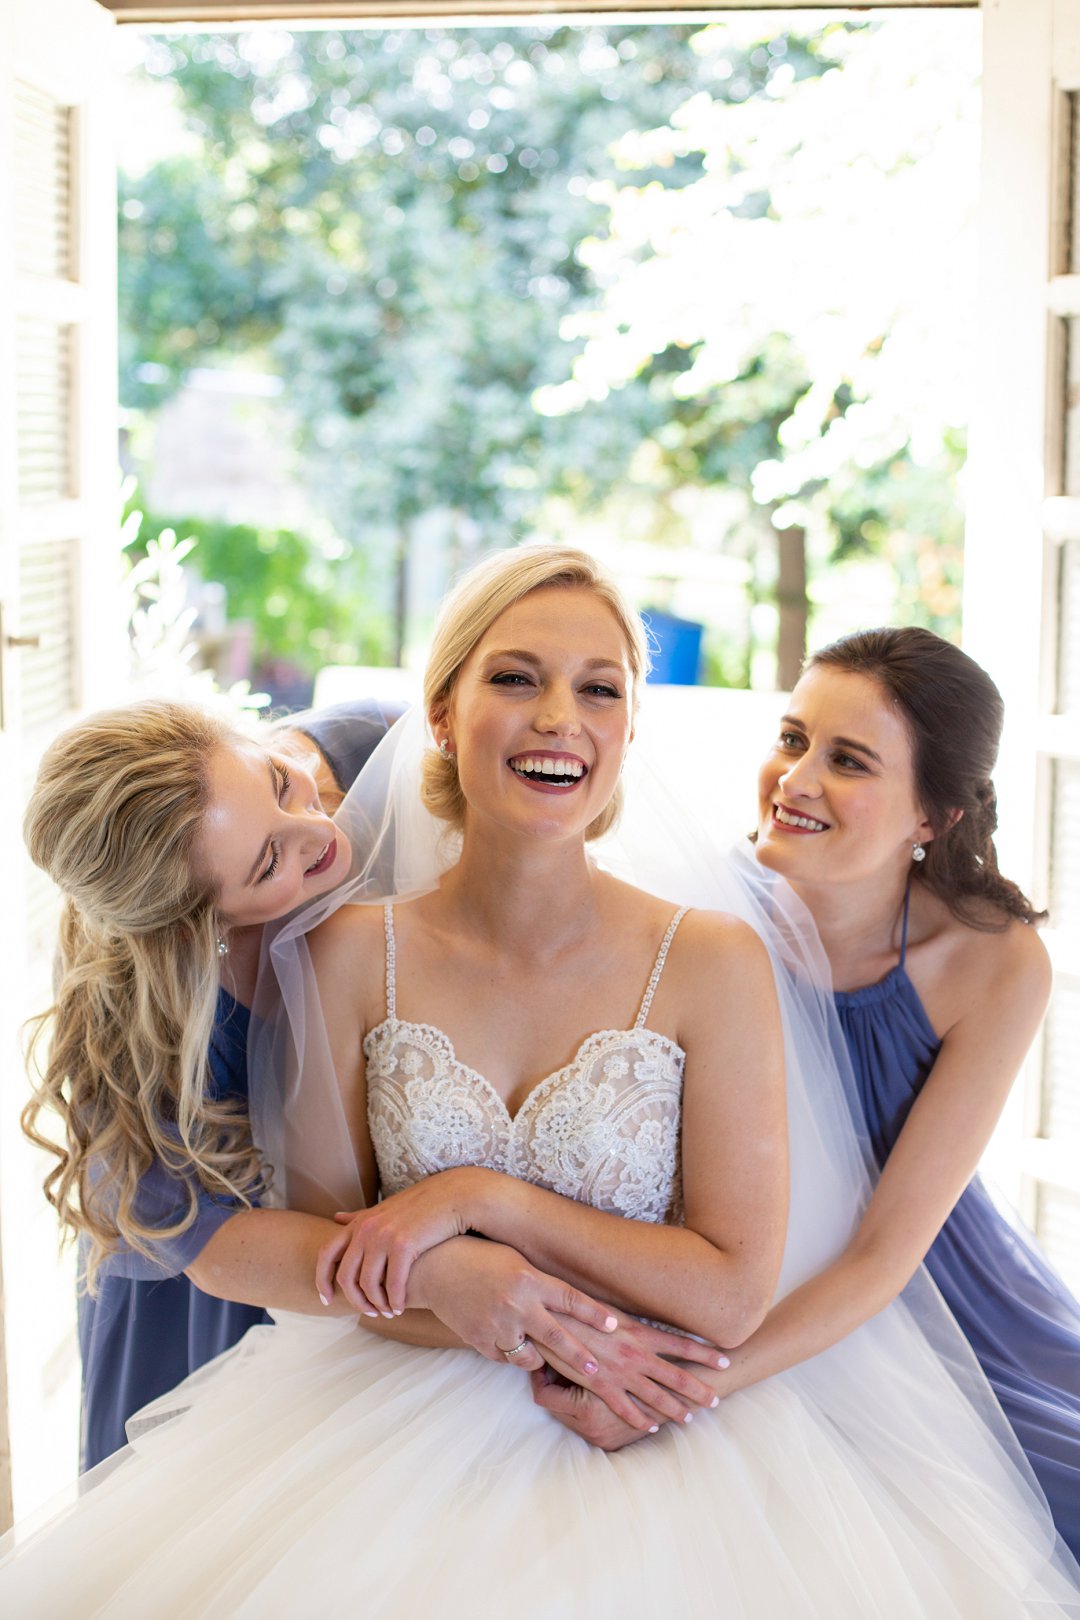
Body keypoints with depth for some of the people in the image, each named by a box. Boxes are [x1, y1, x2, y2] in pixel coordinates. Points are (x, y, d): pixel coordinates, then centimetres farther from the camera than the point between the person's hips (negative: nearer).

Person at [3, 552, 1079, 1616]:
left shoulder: (715, 963, -8)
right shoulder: (351, 955, -2)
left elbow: (735, 1292, -8)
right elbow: (332, 1259, -1)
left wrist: (480, 1198, -14)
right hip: (413, 1414, 1)